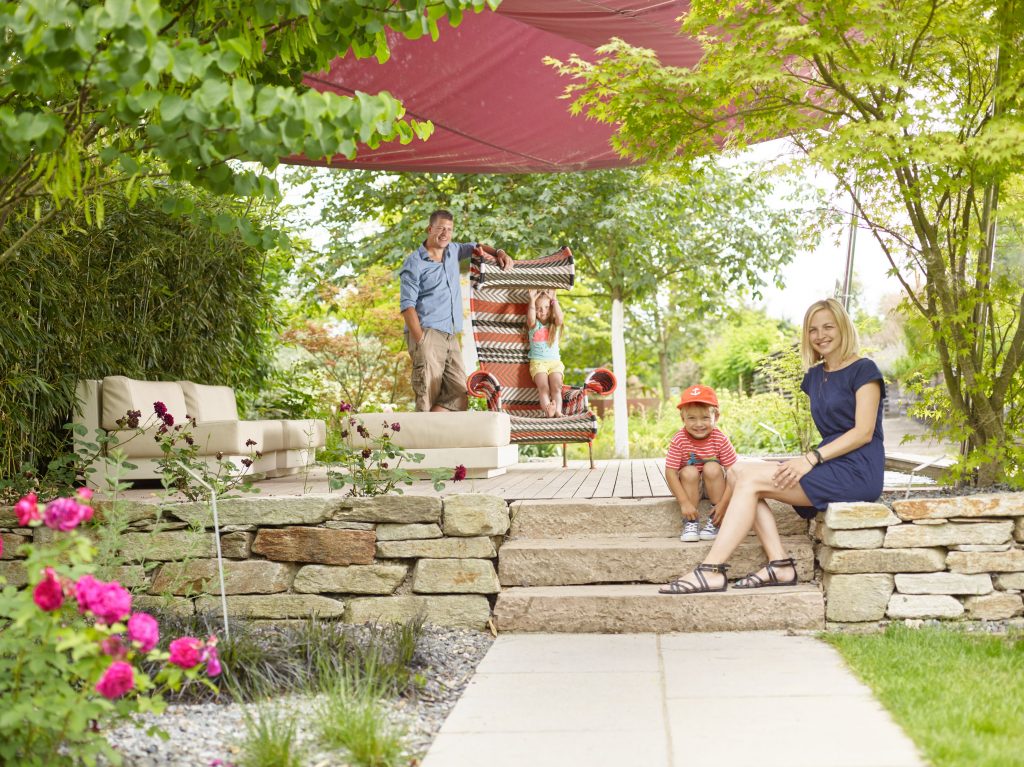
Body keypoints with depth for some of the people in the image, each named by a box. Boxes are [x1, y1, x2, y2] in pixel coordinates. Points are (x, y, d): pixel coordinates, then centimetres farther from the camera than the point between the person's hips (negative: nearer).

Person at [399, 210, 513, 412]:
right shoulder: (414, 263, -3)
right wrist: (420, 341, -17)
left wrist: (499, 253, 16)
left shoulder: (452, 251, 17)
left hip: (451, 337, 7)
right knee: (428, 396, -12)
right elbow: (407, 305, -9)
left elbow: (475, 247, 38)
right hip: (427, 335, -7)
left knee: (458, 397, -6)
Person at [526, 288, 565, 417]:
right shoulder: (534, 325, 7)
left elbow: (560, 318, -13)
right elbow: (531, 320, -18)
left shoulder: (554, 325, 11)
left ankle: (558, 410, -43)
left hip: (555, 362, 2)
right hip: (537, 362, -2)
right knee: (543, 387, -26)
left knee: (556, 387, -23)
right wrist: (532, 301, -22)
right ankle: (548, 411, -50)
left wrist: (554, 300, -16)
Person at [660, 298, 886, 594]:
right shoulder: (815, 376, 19)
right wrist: (805, 461, 0)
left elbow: (864, 432, -12)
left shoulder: (863, 370, -4)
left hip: (857, 472, -8)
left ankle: (711, 571, -22)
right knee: (738, 472, -7)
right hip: (828, 468, 8)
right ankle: (780, 565, -15)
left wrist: (812, 458, -19)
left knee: (751, 479, -20)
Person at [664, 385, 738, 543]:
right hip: (689, 485, 0)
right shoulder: (679, 440, -21)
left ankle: (715, 521, -18)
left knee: (712, 468, -28)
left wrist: (724, 504, -28)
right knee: (689, 472, -29)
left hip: (713, 484, 0)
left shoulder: (720, 440, -20)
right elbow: (670, 472, -23)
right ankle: (690, 522, -19)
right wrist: (685, 503, -29)